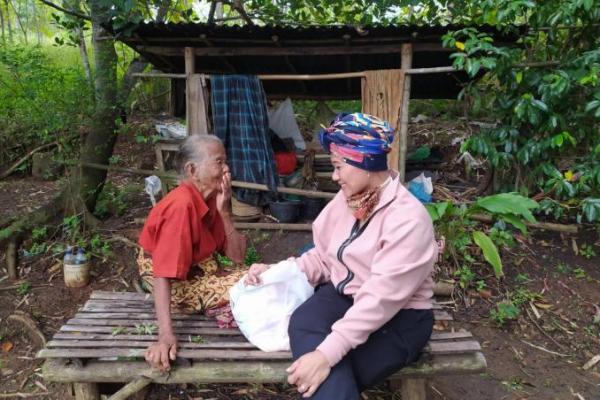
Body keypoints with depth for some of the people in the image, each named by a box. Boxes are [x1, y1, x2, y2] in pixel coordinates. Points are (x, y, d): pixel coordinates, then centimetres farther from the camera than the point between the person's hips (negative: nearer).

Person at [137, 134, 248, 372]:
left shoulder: (211, 199, -2)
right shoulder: (182, 205, -27)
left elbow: (237, 256, -4)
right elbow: (164, 274, -33)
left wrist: (224, 212, -17)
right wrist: (166, 334, -40)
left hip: (202, 272, 8)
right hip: (178, 284, -8)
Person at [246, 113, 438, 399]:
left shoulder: (408, 219, -21)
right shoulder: (347, 199, 3)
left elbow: (380, 298, -29)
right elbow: (323, 257, 10)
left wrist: (327, 354, -35)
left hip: (398, 317, -6)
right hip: (344, 295, 6)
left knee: (327, 376, -28)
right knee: (302, 324, -27)